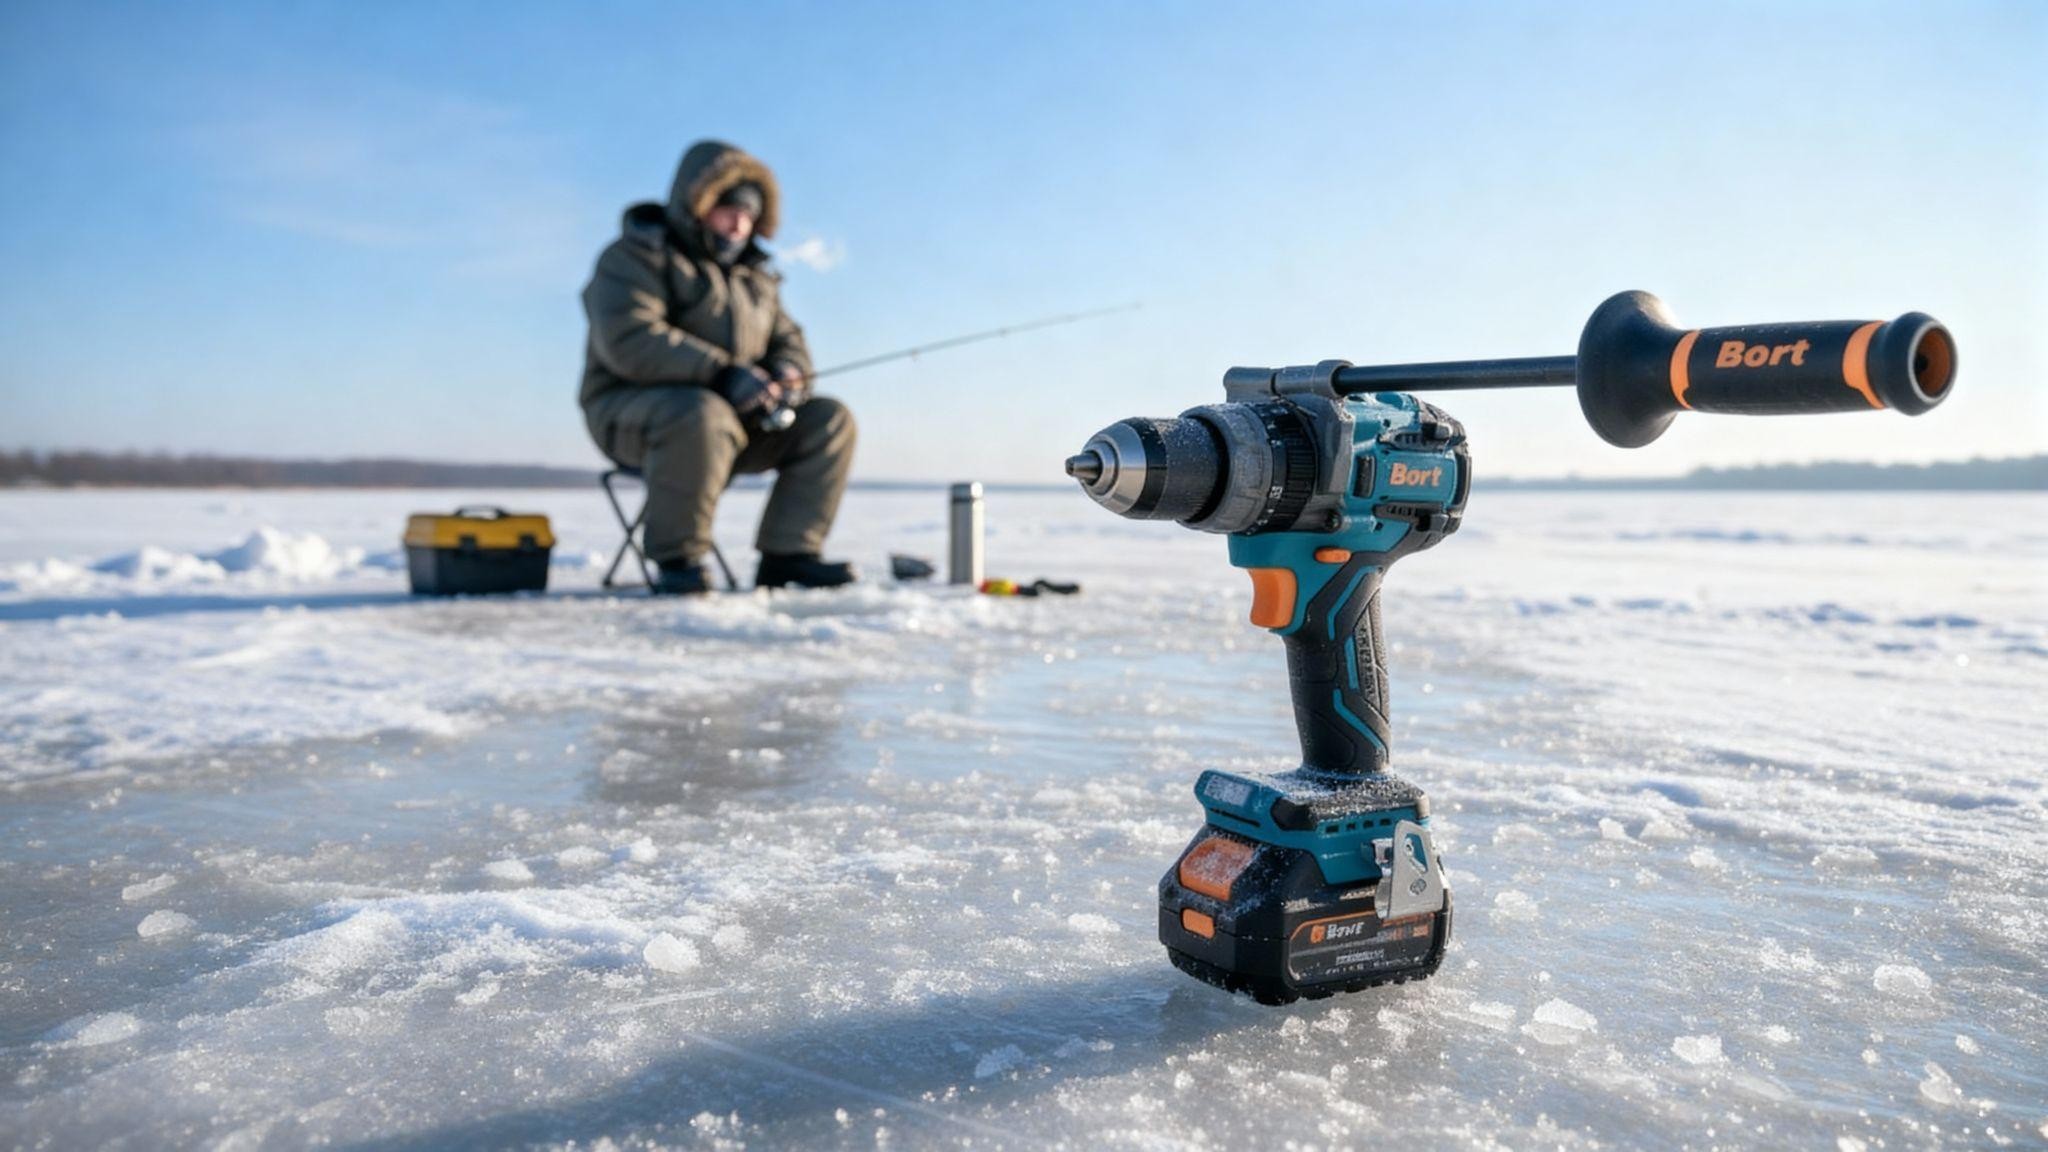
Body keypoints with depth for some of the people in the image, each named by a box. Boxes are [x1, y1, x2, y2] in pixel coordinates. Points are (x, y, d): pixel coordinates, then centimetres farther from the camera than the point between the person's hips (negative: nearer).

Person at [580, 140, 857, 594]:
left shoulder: (754, 275, 18)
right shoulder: (636, 255, -6)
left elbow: (787, 340, 19)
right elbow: (628, 340, -22)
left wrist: (785, 375, -7)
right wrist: (721, 373, -30)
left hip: (735, 413, 7)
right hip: (632, 410, -7)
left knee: (828, 419, -8)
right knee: (703, 416, -40)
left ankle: (788, 555, -11)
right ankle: (677, 561, -26)